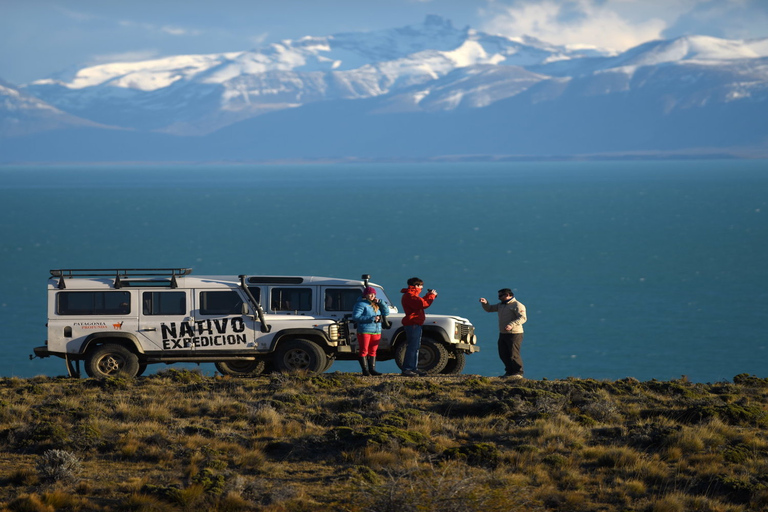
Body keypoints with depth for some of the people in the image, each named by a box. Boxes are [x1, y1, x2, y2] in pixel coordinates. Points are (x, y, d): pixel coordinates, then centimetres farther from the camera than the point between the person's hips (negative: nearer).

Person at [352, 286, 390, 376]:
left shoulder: (376, 304, 14)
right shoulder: (361, 304, -6)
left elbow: (386, 313, 13)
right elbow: (355, 317, -15)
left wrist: (380, 303, -3)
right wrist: (371, 319, -18)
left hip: (376, 331, 6)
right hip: (364, 331, -6)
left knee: (373, 351, 8)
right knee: (364, 351, -2)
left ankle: (372, 369, 12)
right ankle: (365, 371, 0)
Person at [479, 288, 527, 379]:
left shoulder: (517, 305, -10)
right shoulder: (501, 305, 18)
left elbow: (523, 318, -20)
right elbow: (489, 309, 26)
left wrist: (511, 325, -32)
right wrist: (485, 303, 4)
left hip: (514, 334, -9)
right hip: (503, 334, 9)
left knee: (513, 354, -10)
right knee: (503, 354, 9)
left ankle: (519, 373, -5)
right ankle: (509, 372, 19)